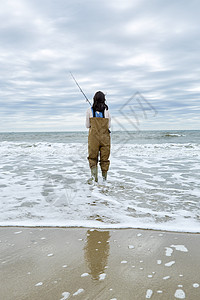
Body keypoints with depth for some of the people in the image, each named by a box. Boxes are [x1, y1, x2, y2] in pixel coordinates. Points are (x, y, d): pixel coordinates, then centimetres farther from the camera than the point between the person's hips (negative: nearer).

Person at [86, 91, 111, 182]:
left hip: (93, 136, -1)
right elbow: (109, 125, 6)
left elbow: (87, 125, 3)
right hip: (105, 137, 1)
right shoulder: (106, 111, -1)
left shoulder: (90, 110, -3)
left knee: (92, 157, 10)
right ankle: (104, 178, 15)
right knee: (104, 158, 10)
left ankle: (94, 175, -10)